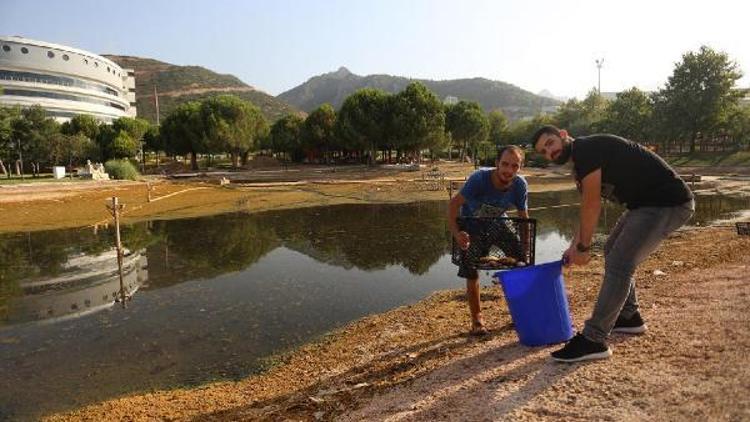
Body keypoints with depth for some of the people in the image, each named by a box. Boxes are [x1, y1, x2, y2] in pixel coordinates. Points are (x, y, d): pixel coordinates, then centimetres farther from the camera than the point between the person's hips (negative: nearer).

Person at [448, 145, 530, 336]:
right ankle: (477, 320, 14)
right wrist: (456, 233, -44)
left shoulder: (520, 185, -21)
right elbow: (453, 204, -31)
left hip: (497, 224, 3)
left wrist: (526, 250, -10)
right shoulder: (479, 179, -33)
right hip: (472, 228, -3)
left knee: (521, 260, -9)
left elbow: (524, 219, -8)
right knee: (471, 275, -5)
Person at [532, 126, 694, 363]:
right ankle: (629, 317, 33)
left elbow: (592, 206, -17)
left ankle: (593, 341, -10)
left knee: (619, 263, -14)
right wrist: (574, 246, 18)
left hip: (669, 203, -11)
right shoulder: (581, 162, 14)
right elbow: (589, 210, 20)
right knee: (613, 251, 21)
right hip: (645, 202, 11)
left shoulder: (586, 149, -16)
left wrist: (583, 248, -8)